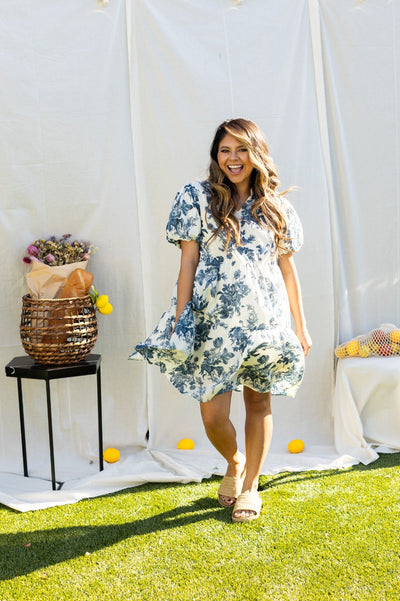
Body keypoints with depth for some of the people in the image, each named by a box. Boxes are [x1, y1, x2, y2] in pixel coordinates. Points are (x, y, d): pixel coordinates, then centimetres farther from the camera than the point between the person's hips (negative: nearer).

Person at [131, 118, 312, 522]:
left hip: (266, 321, 2)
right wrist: (178, 324, -7)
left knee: (258, 402, 10)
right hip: (214, 323, -1)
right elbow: (187, 265, -2)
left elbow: (288, 268, 11)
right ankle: (234, 464, 33)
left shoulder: (277, 207, 7)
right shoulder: (196, 198, 0)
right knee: (213, 416, -1)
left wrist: (301, 326, 11)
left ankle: (250, 484, 29)